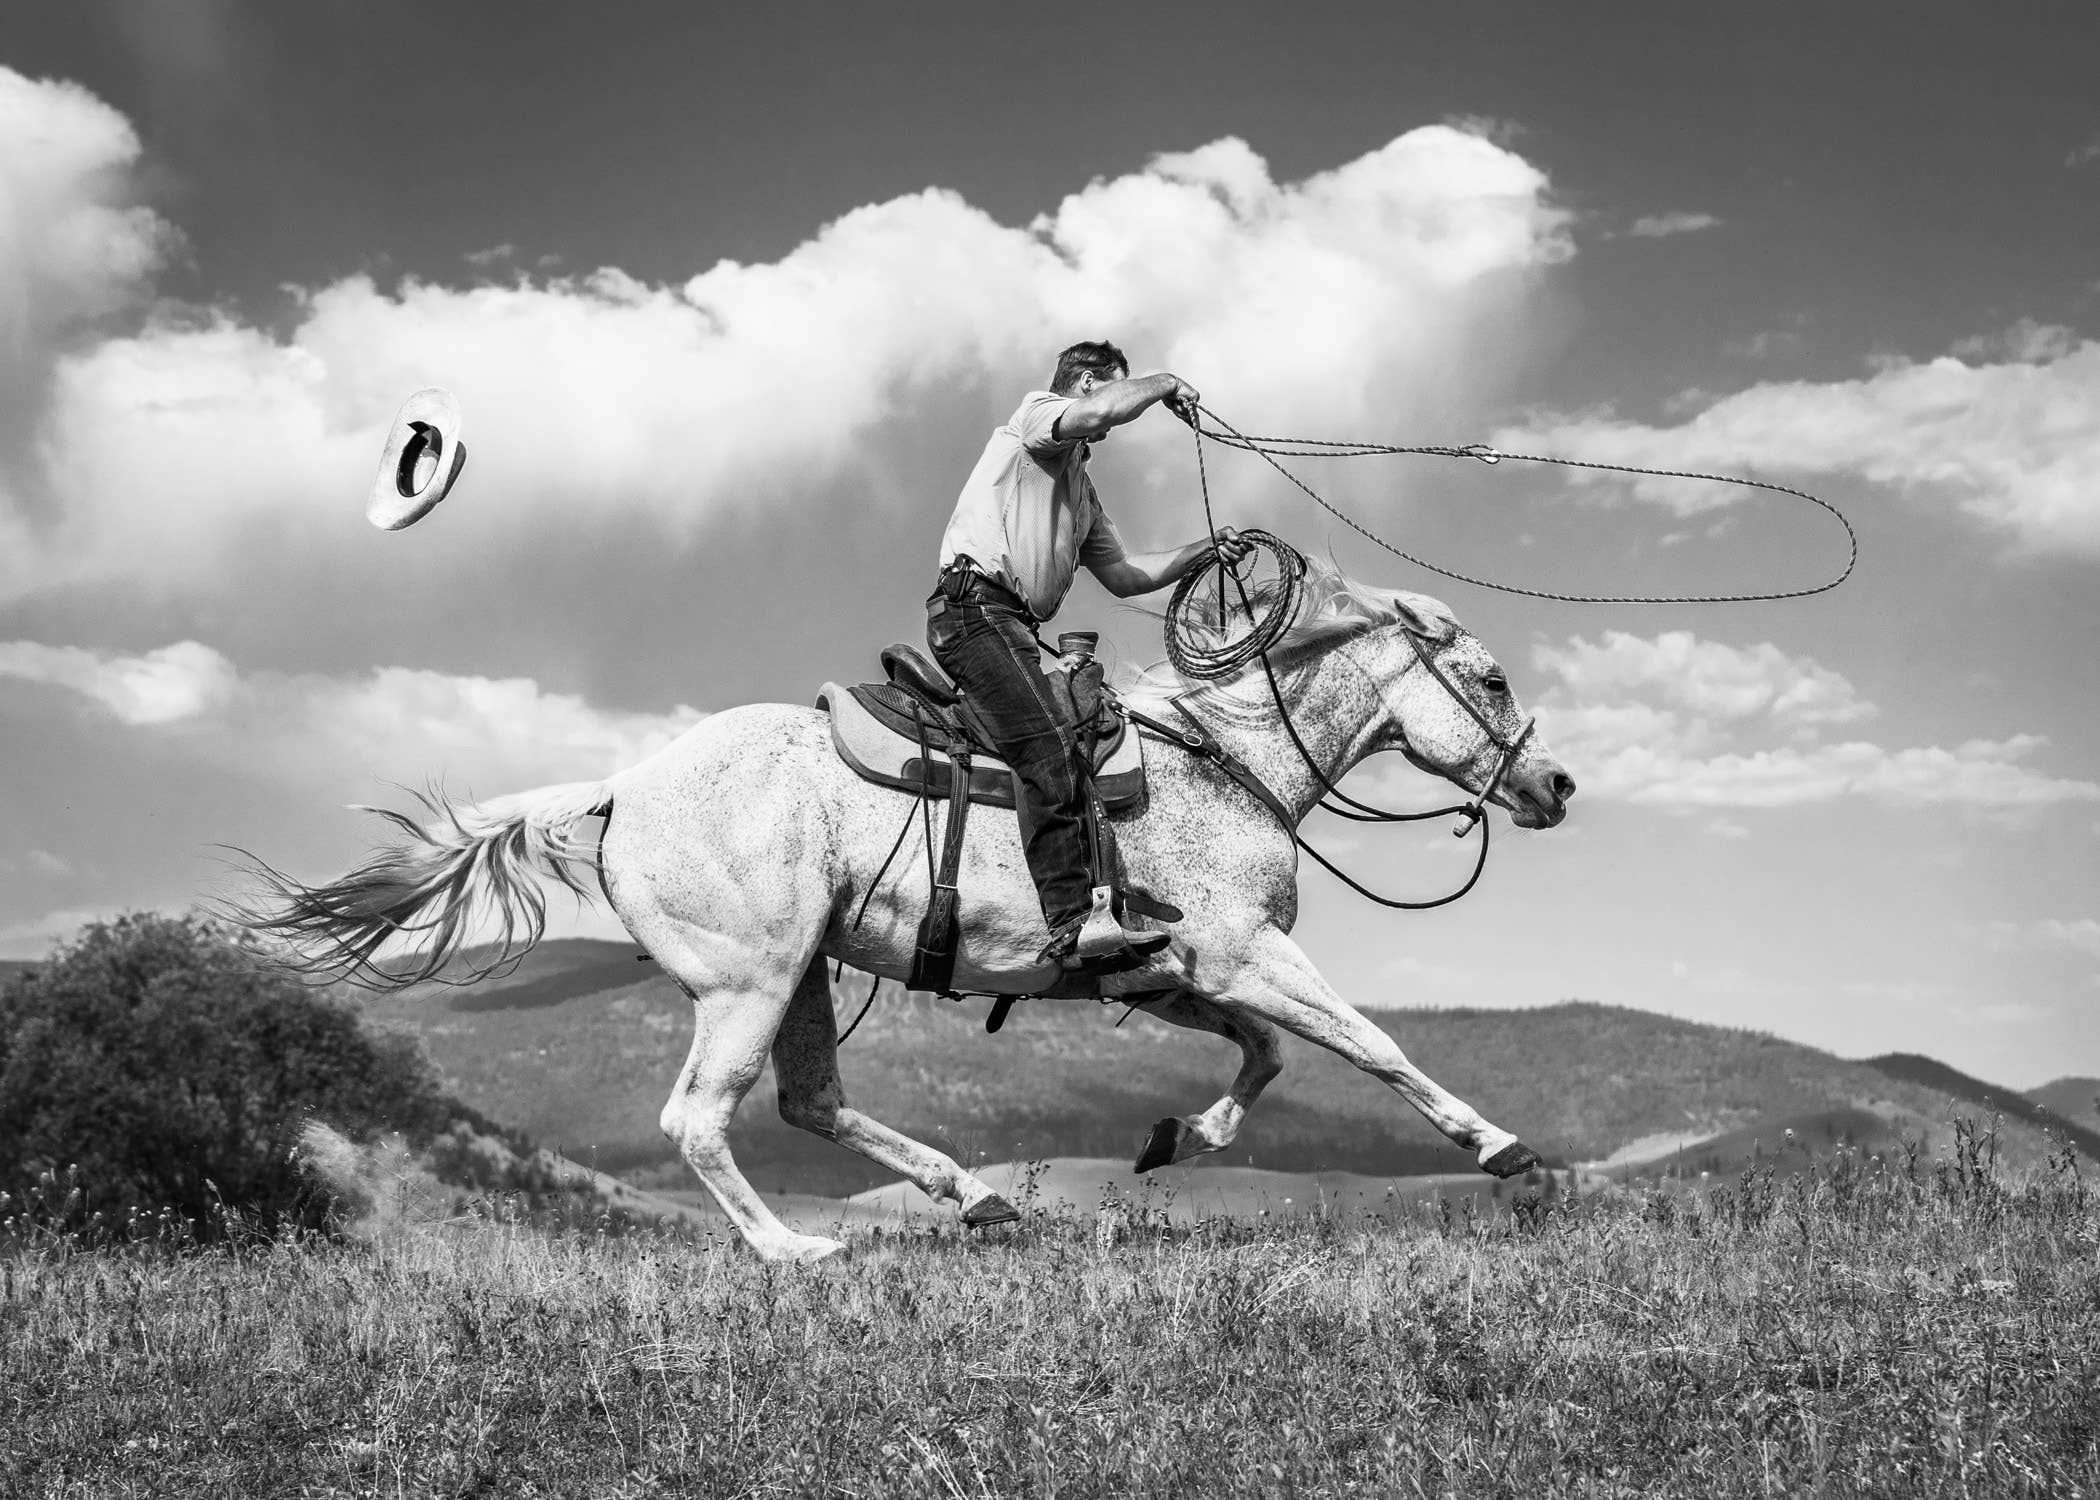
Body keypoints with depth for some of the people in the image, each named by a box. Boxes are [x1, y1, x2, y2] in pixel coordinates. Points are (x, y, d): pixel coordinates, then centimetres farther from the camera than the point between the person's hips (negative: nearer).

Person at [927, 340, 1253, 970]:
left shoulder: (1081, 487, 32)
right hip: (975, 604, -11)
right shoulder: (1036, 412, 5)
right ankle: (1073, 924, -33)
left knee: (1060, 753, 7)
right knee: (1049, 746, -24)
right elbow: (1103, 411, -18)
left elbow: (1122, 575, 28)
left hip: (1009, 623, 11)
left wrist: (1204, 550, 19)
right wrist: (1164, 384, 0)